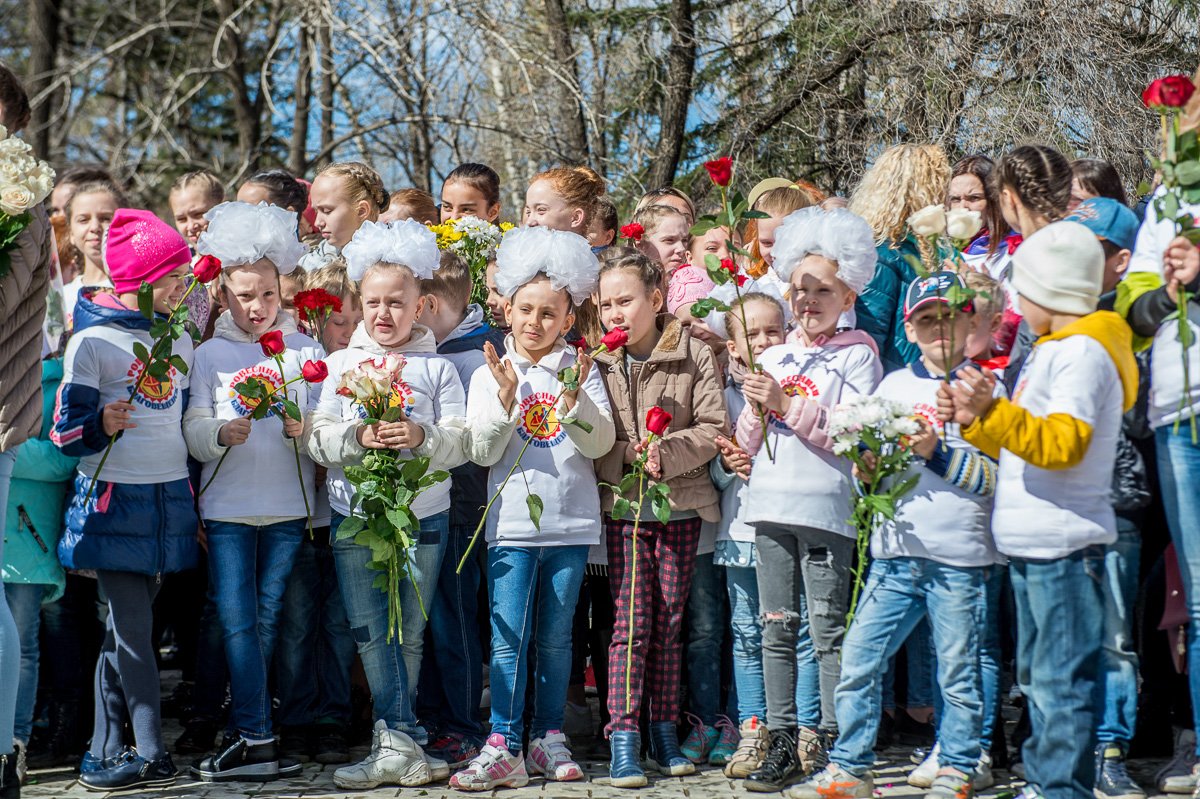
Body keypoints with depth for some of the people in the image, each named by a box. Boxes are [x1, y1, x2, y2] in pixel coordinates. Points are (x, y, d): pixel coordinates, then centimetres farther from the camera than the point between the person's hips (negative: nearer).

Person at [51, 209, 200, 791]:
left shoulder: (180, 341, 12)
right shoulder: (94, 342, -6)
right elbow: (65, 431, -7)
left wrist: (192, 501, 22)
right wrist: (103, 426, -28)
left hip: (169, 500, 5)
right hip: (114, 500, -5)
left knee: (125, 629, 8)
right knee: (132, 630, -5)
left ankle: (106, 751, 14)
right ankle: (151, 755, 0)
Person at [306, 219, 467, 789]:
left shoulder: (437, 368, 5)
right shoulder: (342, 364, 7)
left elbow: (463, 442, -1)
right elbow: (318, 439, 1)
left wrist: (423, 436, -19)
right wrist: (357, 436, -17)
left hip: (423, 513, -1)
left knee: (409, 634, 5)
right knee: (370, 631, -4)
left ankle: (391, 744, 16)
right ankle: (403, 746, -1)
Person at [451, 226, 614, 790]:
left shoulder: (581, 371, 4)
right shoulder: (489, 375, 4)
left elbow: (600, 443, -5)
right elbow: (482, 452, -4)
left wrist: (573, 400, -21)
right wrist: (505, 399, -17)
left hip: (570, 523, 1)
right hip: (511, 524, 0)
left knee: (556, 638, 9)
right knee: (508, 640, -4)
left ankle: (549, 737, 18)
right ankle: (503, 748, -3)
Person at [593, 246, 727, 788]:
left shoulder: (694, 357, -1)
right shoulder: (596, 362, 1)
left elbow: (714, 429, -4)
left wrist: (666, 453, -17)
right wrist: (627, 457, -14)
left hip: (681, 505, 1)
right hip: (622, 505, -1)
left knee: (669, 622, 9)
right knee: (631, 621, -5)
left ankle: (664, 732, 19)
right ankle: (623, 738, -2)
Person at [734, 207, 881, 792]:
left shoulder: (857, 356, 0)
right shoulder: (773, 356, 16)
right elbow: (750, 442, 17)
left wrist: (788, 404, -14)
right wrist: (756, 412, -4)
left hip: (826, 506, -5)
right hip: (770, 503, 5)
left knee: (827, 629, -3)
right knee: (777, 628, 6)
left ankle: (830, 742, 3)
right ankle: (783, 742, 11)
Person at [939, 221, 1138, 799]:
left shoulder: (1083, 351, -12)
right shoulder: (1053, 350, 19)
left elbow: (1063, 442, -25)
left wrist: (993, 412, -33)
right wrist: (975, 421, 14)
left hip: (1063, 543, -11)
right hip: (1031, 545, 11)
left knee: (1062, 678, -10)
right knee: (1037, 675, 16)